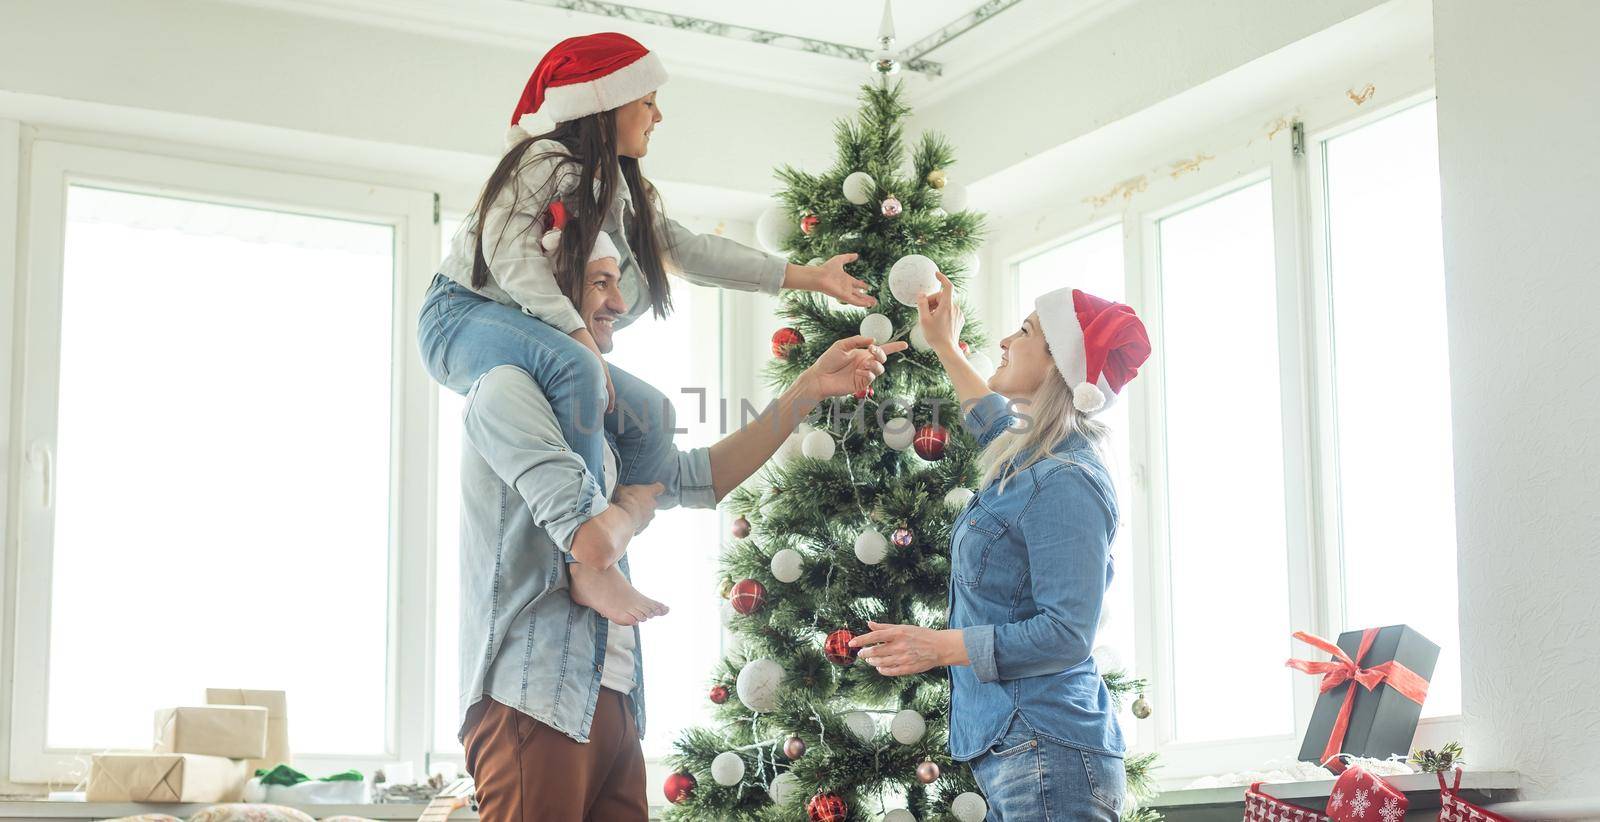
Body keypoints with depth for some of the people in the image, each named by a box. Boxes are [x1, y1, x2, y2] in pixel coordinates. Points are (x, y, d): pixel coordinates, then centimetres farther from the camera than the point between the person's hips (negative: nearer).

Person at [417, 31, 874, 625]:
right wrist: (580, 335, -31)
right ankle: (586, 560, -39)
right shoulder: (546, 159, -13)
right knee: (574, 368, -37)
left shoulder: (619, 189, 16)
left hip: (535, 337, 10)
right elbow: (510, 252, -24)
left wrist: (806, 277, 15)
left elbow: (690, 250, 17)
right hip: (462, 316, -10)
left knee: (648, 413, 1)